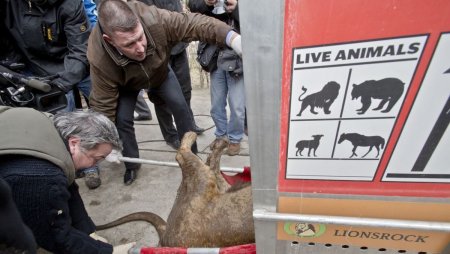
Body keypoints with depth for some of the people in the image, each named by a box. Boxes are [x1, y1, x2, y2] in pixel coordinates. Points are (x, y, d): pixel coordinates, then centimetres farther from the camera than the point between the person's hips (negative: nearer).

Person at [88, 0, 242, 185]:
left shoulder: (155, 20, -42)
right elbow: (103, 104, -29)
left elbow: (194, 23, -39)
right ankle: (131, 165, 15)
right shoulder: (99, 60, -39)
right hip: (126, 85, -1)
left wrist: (232, 38, -55)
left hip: (160, 72, 1)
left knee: (181, 107, -6)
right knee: (122, 119, -13)